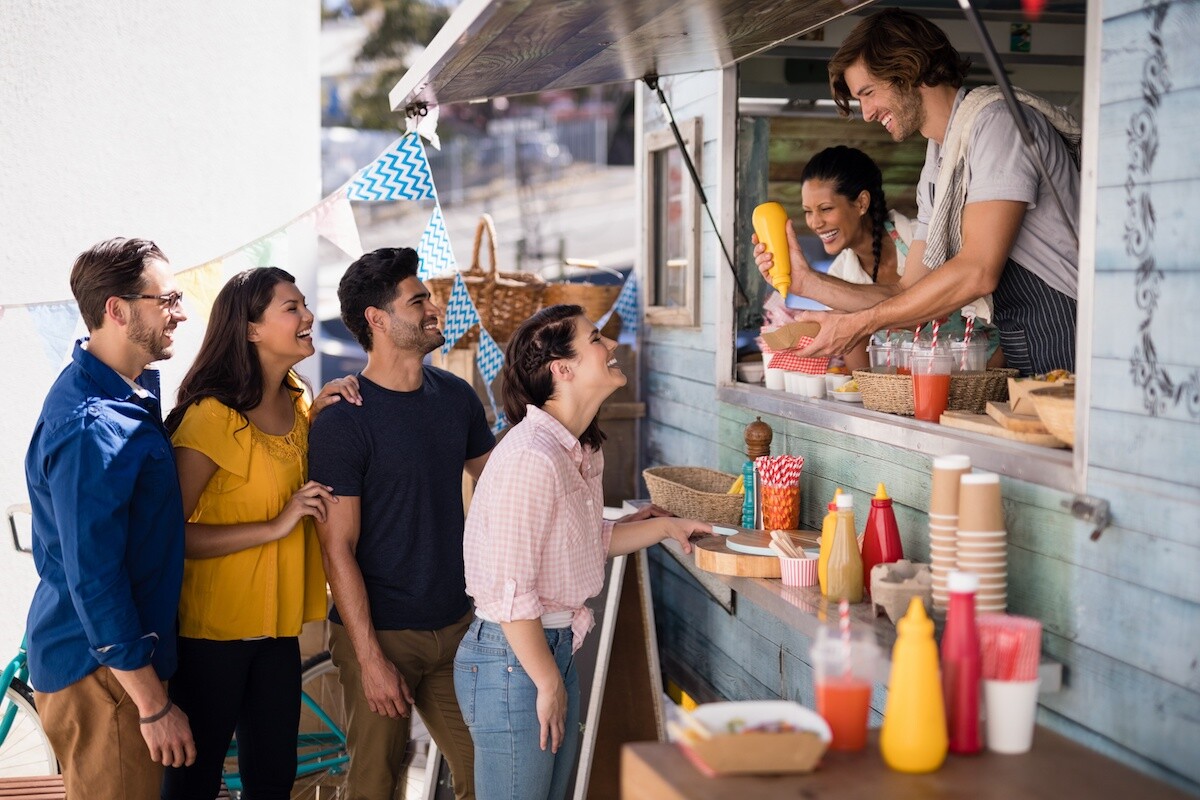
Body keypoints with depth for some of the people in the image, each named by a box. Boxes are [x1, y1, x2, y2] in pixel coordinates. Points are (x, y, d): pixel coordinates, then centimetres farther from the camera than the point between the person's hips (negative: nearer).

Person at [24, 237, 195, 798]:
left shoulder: (129, 389, 6)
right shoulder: (91, 427, -25)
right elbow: (94, 584, -25)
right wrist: (154, 706, -20)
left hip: (123, 650, 10)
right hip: (101, 668, -10)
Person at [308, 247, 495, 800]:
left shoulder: (456, 397, 5)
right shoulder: (342, 421, -13)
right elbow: (337, 548, -13)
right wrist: (370, 658, -15)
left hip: (457, 624, 5)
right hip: (380, 633, -5)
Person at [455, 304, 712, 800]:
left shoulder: (581, 452, 7)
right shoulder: (531, 457, -23)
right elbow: (509, 591, -23)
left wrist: (664, 527, 13)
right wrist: (549, 684, -15)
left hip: (557, 650, 9)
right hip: (511, 660, -9)